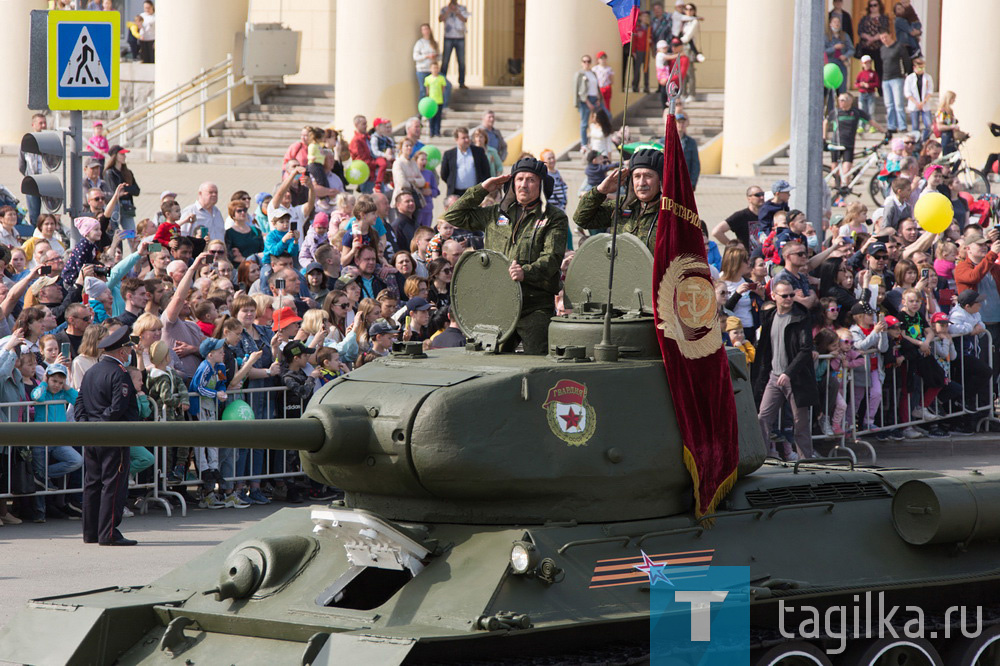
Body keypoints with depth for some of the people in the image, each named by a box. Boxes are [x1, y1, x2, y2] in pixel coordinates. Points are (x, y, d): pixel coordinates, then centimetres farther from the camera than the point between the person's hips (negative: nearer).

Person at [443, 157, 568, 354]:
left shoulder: (554, 218, 4)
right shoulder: (496, 214, 18)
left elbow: (552, 258, -9)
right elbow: (454, 216, 22)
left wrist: (526, 272, -29)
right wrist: (482, 190, 14)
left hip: (536, 308, -4)